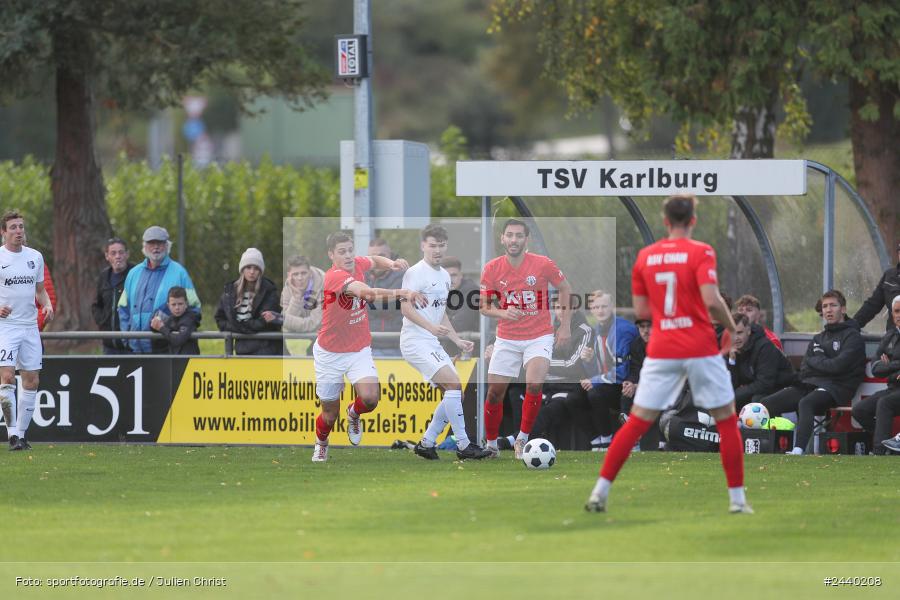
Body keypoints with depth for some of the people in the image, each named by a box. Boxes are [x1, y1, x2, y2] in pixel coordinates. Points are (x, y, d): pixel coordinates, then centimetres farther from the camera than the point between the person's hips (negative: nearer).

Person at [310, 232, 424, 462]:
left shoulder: (357, 264, -5)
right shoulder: (334, 277, -27)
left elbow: (374, 261, 21)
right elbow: (366, 293, -43)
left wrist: (390, 263, -1)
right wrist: (401, 293, -55)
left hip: (359, 351, 4)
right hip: (330, 354, -4)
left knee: (370, 398, -22)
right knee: (330, 414, 8)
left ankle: (354, 414, 15)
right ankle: (321, 444, 43)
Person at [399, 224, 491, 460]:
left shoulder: (444, 276, 17)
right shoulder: (415, 273, -10)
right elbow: (406, 308, -19)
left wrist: (457, 340, 18)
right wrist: (431, 327, -31)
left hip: (433, 344, 9)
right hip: (416, 341, -9)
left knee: (454, 394, 6)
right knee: (454, 385, -19)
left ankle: (426, 444, 13)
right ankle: (463, 446, -17)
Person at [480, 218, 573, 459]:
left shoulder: (543, 264, -11)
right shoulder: (492, 269, -6)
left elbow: (565, 289, 5)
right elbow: (484, 306, 3)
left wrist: (565, 325, 2)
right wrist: (502, 313, -19)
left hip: (539, 337, -2)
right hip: (507, 338, 2)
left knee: (534, 385, -24)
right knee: (494, 392, 1)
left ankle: (522, 439, -7)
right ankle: (491, 446, 21)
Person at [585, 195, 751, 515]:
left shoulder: (645, 257, 6)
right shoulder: (700, 252, -7)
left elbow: (641, 311, 9)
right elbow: (711, 300, -17)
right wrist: (730, 326, 0)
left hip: (661, 352, 3)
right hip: (701, 350, -3)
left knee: (636, 422, 5)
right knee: (727, 420, 10)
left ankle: (599, 493, 0)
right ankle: (737, 498, 9)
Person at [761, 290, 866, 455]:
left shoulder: (852, 336, 4)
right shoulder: (818, 338, 26)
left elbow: (838, 366, -10)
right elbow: (804, 369, 14)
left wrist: (815, 361, 4)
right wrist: (824, 363, -4)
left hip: (836, 387, -7)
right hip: (810, 385, 7)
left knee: (805, 403, -39)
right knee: (767, 403, -11)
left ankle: (798, 450, -54)